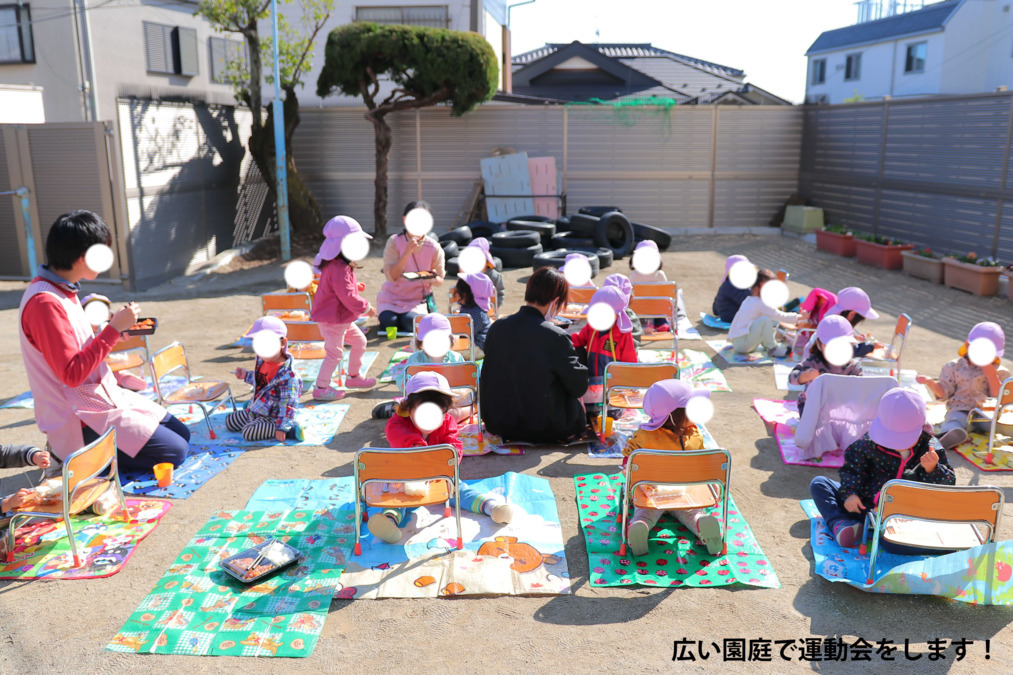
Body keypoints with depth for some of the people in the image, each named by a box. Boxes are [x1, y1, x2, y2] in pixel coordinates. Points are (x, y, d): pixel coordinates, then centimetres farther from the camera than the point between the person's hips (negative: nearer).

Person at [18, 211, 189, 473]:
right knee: (174, 452, -13)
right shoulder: (45, 302, -23)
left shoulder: (61, 290, 8)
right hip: (81, 423, -10)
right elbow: (72, 374, -25)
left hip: (105, 396, 10)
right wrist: (114, 328, -23)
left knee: (182, 434, 12)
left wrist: (110, 328, 2)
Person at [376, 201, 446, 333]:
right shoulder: (394, 242, -10)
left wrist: (433, 278, -26)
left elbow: (440, 281, 0)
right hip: (392, 296, 0)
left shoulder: (434, 247, -7)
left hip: (419, 298, 0)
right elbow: (391, 276, -17)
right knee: (388, 322, -26)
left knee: (411, 322, -29)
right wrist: (407, 253, -27)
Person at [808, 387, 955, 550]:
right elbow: (853, 467, 6)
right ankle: (840, 523, -25)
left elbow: (948, 484, -3)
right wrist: (850, 493, -9)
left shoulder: (931, 449, -7)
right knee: (818, 483, -9)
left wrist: (932, 469, -24)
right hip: (864, 506, 5)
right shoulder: (872, 441, -4)